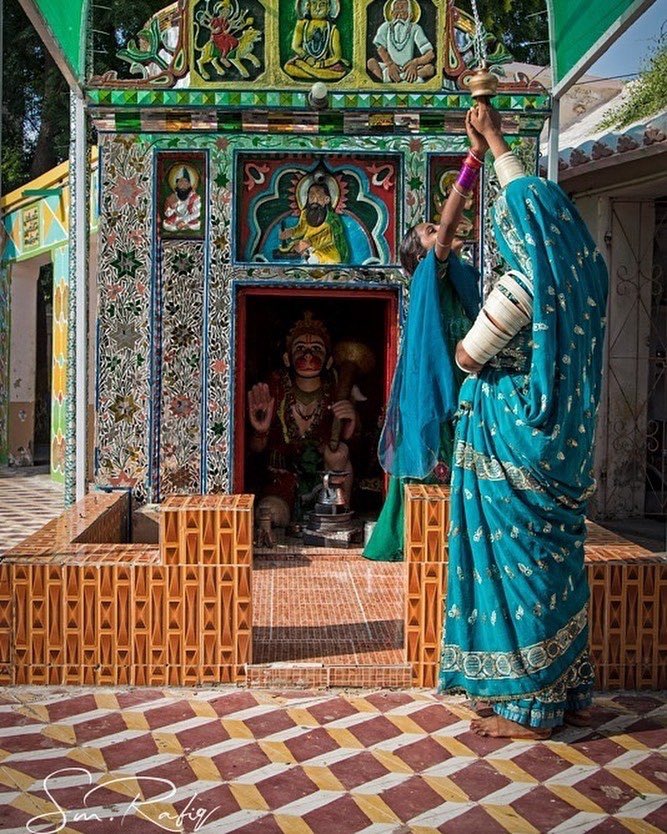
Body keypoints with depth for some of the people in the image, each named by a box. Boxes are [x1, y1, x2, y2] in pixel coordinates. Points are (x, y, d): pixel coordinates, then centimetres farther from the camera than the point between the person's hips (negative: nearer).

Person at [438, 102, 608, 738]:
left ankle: (528, 708, 9)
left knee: (518, 559, 0)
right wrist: (494, 140, 32)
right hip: (562, 436, 8)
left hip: (512, 432, -8)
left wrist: (466, 348, 16)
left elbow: (467, 356, -9)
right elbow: (530, 198, 20)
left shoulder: (522, 285, -19)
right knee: (558, 558, 14)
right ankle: (569, 694, 25)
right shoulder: (579, 272, 5)